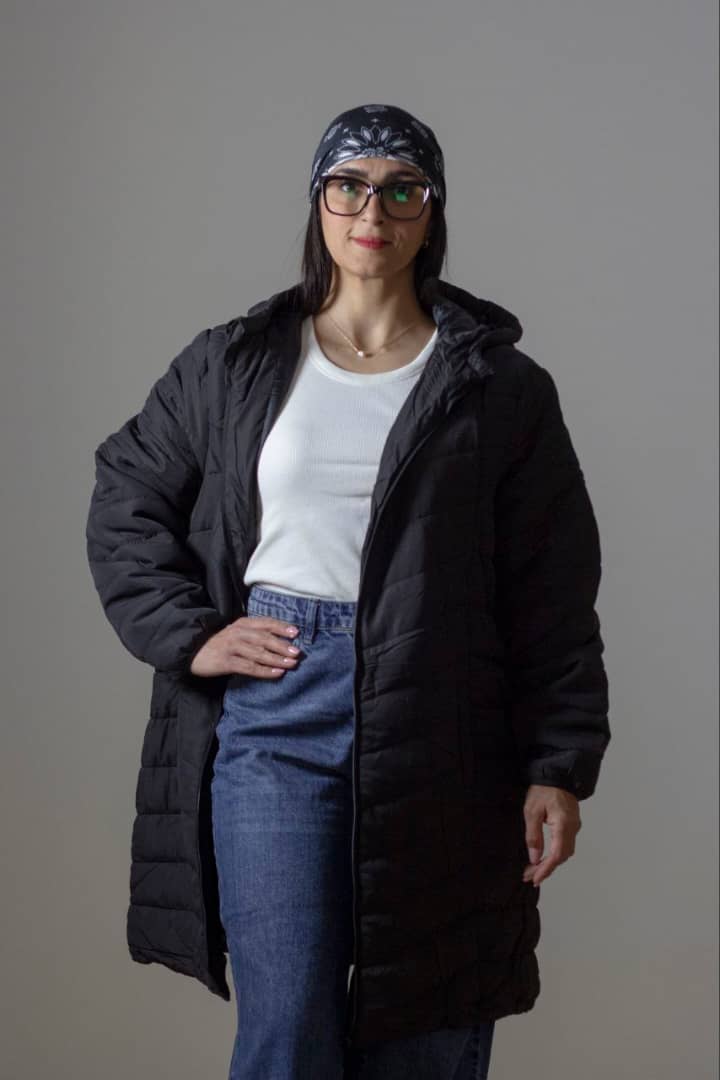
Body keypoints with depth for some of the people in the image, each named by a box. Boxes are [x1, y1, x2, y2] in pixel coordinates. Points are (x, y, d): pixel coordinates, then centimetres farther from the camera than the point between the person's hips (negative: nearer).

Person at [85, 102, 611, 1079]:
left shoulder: (499, 387, 4)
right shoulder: (231, 366, 9)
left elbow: (555, 594, 2)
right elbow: (124, 501, 16)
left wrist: (560, 766, -4)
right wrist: (190, 635, 2)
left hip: (437, 730, 0)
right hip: (274, 712, 0)